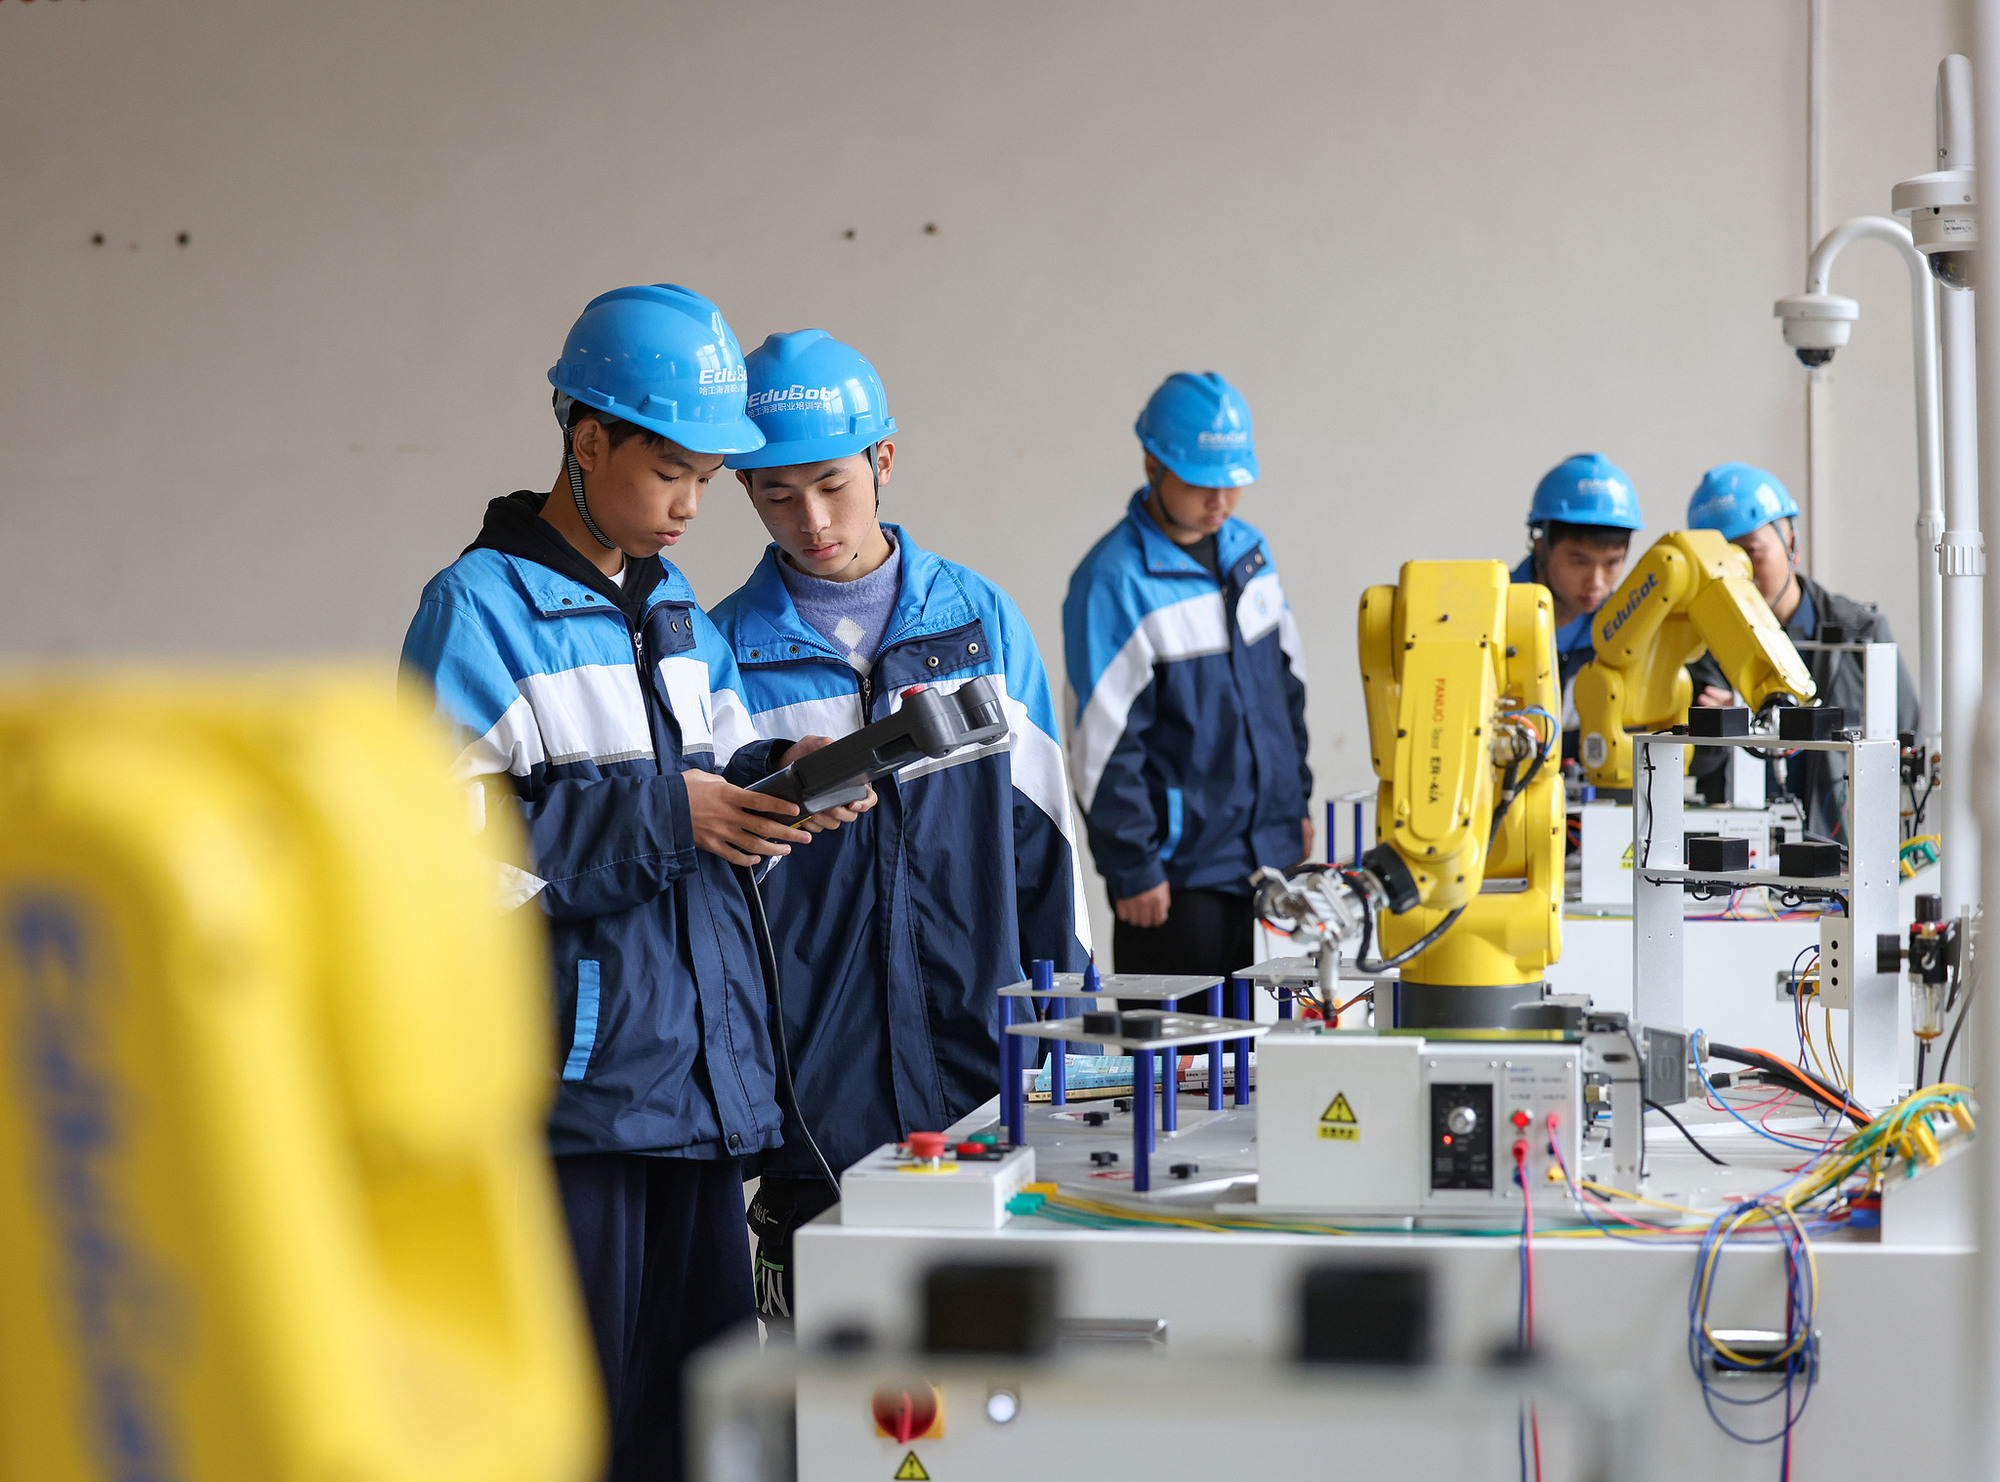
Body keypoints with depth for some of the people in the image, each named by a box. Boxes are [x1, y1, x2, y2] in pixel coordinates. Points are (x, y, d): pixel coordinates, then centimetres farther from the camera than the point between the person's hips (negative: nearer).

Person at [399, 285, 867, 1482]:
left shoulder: (679, 611, 17)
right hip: (572, 1078, -7)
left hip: (705, 1069, 7)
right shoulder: (481, 606, -7)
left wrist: (775, 780, -1)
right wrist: (661, 812, -18)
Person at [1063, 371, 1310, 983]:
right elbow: (1102, 742, -14)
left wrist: (1297, 802, 18)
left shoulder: (1249, 549, 8)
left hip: (1271, 852, 7)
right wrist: (1133, 870, -14)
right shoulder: (1114, 581, -14)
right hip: (1180, 874, -7)